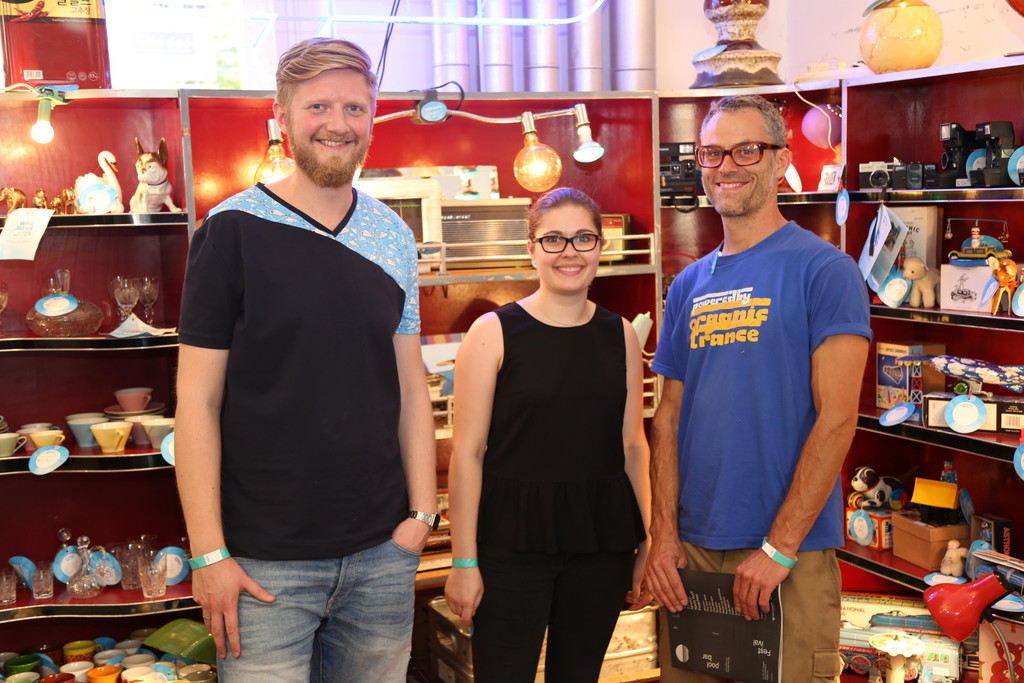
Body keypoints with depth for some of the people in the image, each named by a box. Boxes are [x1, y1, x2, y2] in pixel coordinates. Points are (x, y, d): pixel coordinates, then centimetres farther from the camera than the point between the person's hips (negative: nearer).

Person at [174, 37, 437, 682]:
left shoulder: (396, 236, 5)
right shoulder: (232, 230, -7)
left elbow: (410, 386, 10)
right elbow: (198, 400, -8)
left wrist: (422, 512, 3)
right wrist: (209, 553, -11)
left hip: (382, 555, 4)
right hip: (265, 563, -4)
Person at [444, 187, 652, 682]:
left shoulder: (620, 335, 6)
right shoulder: (494, 332, -5)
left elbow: (633, 446, 11)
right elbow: (467, 452, -6)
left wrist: (649, 544, 7)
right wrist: (464, 561, -9)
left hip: (601, 541, 4)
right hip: (512, 543, -3)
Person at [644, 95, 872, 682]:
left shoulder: (824, 270, -7)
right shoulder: (689, 286, 10)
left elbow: (836, 420, -13)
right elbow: (669, 416, 10)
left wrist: (779, 547, -16)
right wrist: (664, 532, -1)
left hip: (793, 552, -5)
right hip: (691, 547, 5)